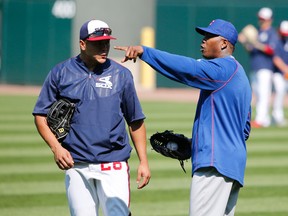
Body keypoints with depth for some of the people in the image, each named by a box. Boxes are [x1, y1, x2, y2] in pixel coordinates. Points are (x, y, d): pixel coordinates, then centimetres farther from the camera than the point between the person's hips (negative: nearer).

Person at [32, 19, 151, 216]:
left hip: (114, 165, -1)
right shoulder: (61, 73, 4)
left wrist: (143, 161, 2)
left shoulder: (121, 74, 5)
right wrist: (56, 147, -8)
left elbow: (136, 121, 8)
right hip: (76, 166, 1)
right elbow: (41, 115, 7)